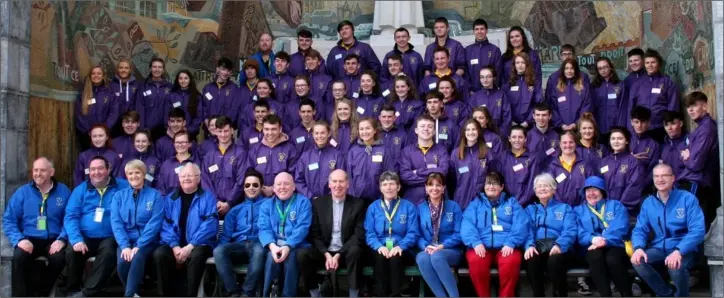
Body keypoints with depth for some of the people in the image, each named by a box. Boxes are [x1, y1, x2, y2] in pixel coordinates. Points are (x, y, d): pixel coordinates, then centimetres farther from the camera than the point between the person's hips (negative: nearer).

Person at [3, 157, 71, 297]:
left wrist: (62, 239, -15)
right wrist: (19, 239, -14)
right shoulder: (22, 192, 8)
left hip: (53, 240, 0)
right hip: (29, 239, 1)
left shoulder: (64, 192, 7)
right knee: (19, 257, -32)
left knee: (60, 258, -32)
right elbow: (8, 220, 4)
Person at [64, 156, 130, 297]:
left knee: (108, 253, -32)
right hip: (85, 237, 2)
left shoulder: (123, 187, 4)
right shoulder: (80, 190, 10)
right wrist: (77, 239, -16)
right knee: (71, 252, -25)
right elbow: (70, 217, 1)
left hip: (109, 237, -2)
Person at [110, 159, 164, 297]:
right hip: (126, 241, 2)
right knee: (122, 262, -28)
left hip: (146, 242, -2)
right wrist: (124, 246, -15)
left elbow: (154, 223, -6)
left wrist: (139, 245, -18)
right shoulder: (119, 196, 10)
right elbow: (116, 223, 0)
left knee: (137, 258, -33)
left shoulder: (155, 195, 3)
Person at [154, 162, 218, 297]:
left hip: (199, 245, -3)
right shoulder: (170, 198, 13)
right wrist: (175, 246, -14)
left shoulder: (208, 198, 2)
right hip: (175, 245, 3)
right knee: (159, 254, -28)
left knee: (196, 255, -36)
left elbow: (209, 226, -10)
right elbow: (166, 226, 4)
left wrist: (190, 246, -19)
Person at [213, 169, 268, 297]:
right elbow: (226, 234, 18)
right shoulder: (235, 209, 27)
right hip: (239, 244, 3)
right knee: (218, 251, -30)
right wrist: (223, 248, -4)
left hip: (258, 243, -3)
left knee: (259, 251, -40)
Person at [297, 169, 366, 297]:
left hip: (346, 253, -1)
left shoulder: (358, 204, 1)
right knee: (302, 254, -27)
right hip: (324, 251, 2)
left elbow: (359, 235, -5)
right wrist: (327, 254, -14)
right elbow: (314, 234, 2)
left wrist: (339, 255, -16)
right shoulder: (318, 203, 5)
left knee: (355, 251, -35)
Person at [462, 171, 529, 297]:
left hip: (505, 247, 0)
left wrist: (511, 243, -15)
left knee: (511, 261, -33)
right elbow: (467, 225, 3)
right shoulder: (476, 203, 19)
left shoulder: (512, 202, 19)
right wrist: (476, 242, -16)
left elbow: (521, 225, 3)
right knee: (475, 261, -32)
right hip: (482, 246, 0)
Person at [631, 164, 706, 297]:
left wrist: (678, 251, -30)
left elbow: (697, 230, -15)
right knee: (637, 260, -25)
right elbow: (640, 229, 6)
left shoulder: (688, 198, -6)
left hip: (684, 249, -4)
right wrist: (638, 248, -19)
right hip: (659, 248, 4)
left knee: (676, 267, -36)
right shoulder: (648, 203, 7)